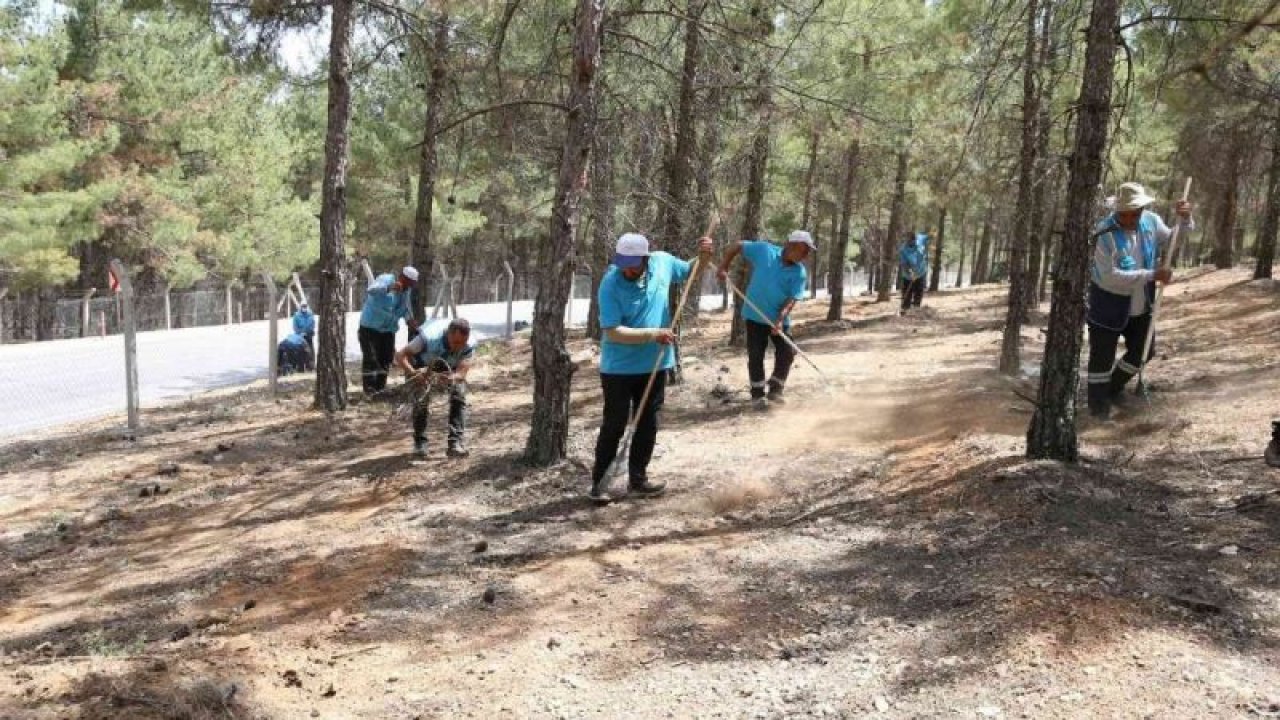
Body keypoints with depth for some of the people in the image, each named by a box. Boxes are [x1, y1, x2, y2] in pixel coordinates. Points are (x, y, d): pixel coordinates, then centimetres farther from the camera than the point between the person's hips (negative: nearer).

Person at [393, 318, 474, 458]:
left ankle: (456, 443, -16)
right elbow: (400, 355, -37)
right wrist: (413, 372, -55)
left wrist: (451, 378, -60)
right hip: (424, 364, -2)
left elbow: (461, 372, -36)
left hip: (450, 368, 2)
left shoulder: (469, 345, -34)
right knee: (421, 399, -14)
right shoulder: (429, 337, -42)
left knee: (459, 396, -18)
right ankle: (420, 443, 5)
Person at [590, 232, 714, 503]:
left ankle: (637, 478, 27)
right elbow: (613, 332, -25)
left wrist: (703, 257, -5)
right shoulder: (610, 285, -21)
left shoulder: (663, 262, -7)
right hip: (619, 367, -5)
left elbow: (690, 273, 15)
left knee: (648, 423, 14)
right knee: (614, 425, 1)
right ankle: (599, 480, 14)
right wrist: (653, 334, -28)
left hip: (655, 363, 5)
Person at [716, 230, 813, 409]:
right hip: (755, 315, -2)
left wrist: (780, 319, -30)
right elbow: (738, 247, -3)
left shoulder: (800, 273, -10)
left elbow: (792, 299, -16)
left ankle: (775, 389, 13)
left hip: (780, 319, 2)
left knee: (787, 353, -2)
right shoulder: (764, 250, -13)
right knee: (756, 355, 2)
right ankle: (758, 394, 13)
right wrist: (723, 267, -11)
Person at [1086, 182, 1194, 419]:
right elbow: (1111, 276, -30)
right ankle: (1098, 403, 20)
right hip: (1108, 307, -6)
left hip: (1140, 307, 6)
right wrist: (1152, 275, -30)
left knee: (1143, 352, 19)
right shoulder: (1104, 234, -25)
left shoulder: (1151, 222, -7)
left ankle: (1114, 387, 40)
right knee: (1102, 357, 4)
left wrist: (1185, 219, -9)